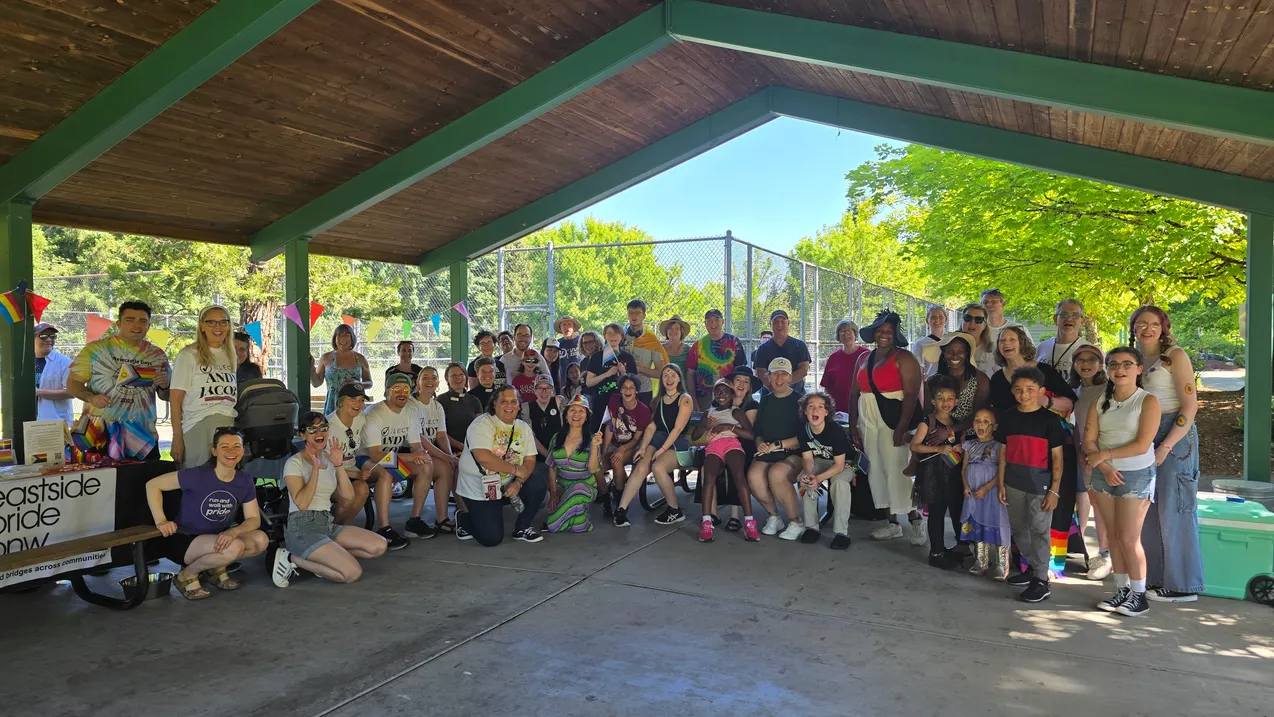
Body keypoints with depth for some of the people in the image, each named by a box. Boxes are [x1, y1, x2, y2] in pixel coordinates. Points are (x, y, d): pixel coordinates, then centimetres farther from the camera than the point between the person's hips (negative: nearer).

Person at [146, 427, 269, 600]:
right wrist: (161, 521, -23)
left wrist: (234, 532, -24)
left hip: (216, 538, 6)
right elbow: (152, 485, -14)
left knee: (261, 540, -19)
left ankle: (217, 569, 7)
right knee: (233, 547, -33)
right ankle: (187, 575, -4)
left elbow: (254, 519, -3)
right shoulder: (197, 476, -20)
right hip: (182, 540, -6)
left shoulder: (245, 481, -4)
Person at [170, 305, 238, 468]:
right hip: (198, 429, -4)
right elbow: (175, 399, -3)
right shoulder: (188, 355, 1)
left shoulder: (230, 356, 16)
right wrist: (177, 437, -9)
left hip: (229, 426, 4)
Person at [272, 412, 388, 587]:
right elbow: (302, 503, -16)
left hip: (329, 524, 7)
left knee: (379, 546, -10)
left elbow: (348, 496, 6)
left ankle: (325, 556, 0)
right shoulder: (295, 463, -4)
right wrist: (315, 468, -16)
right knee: (353, 572, -23)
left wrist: (339, 465, -3)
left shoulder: (328, 460, 16)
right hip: (303, 528, -7)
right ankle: (293, 559, -5)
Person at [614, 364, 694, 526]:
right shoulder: (659, 400, 17)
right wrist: (643, 447, -5)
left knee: (658, 466, -32)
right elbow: (651, 426, 10)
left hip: (677, 443, -5)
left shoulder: (685, 399, -2)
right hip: (657, 439, 5)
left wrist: (662, 450, -16)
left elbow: (678, 428, -10)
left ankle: (675, 511, -15)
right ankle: (620, 510, -28)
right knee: (641, 467, -23)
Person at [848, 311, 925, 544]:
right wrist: (853, 426, 7)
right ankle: (891, 523, 17)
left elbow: (911, 394, -14)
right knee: (878, 471, 8)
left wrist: (902, 427, -22)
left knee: (897, 470, -12)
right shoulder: (863, 358, 15)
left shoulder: (904, 357, -5)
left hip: (895, 420, -7)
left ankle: (915, 521, -1)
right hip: (868, 422, 7)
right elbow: (855, 393, 14)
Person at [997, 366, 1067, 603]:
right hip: (1014, 483, 5)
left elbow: (1057, 457, -6)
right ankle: (1032, 567, 32)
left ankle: (1041, 580, 8)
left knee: (1038, 530, -1)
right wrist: (1000, 483, 7)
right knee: (1019, 528, 14)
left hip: (1040, 483, -5)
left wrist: (1054, 490, -9)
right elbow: (1003, 453, 9)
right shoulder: (1008, 417, 4)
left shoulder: (1050, 419, -7)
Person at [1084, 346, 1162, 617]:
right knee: (1114, 536, 9)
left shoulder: (1148, 401, -8)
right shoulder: (1100, 402, 6)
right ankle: (1122, 590, 19)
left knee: (1129, 538, -4)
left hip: (1136, 475, -5)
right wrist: (1105, 468, -14)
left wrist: (1104, 455, -12)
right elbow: (1089, 441, -1)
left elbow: (1142, 445, -16)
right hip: (1103, 474, 5)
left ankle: (1139, 595, 10)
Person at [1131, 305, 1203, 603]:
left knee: (1173, 510, -2)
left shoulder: (1175, 356, -8)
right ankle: (1158, 577, 22)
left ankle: (1182, 585, 9)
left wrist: (1166, 446, -18)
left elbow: (1190, 406, -13)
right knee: (1148, 509, 11)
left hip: (1174, 436, -7)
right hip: (1143, 438, 7)